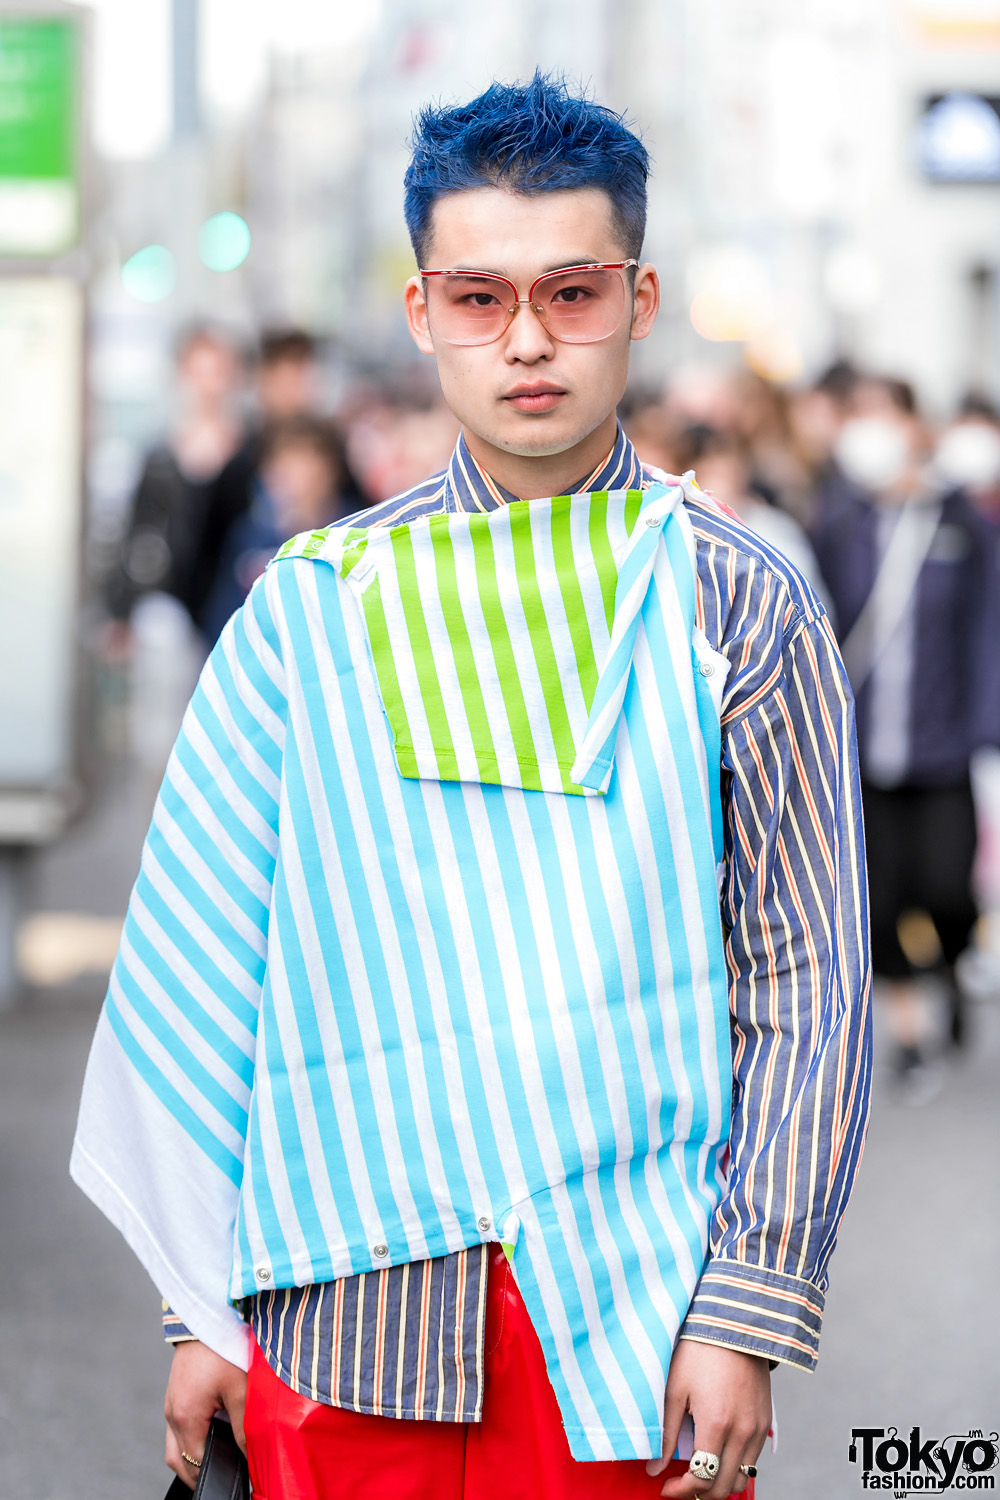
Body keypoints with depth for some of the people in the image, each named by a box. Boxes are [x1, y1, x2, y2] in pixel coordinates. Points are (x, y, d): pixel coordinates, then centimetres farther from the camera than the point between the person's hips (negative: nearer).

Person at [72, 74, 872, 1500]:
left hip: (635, 1325, -1)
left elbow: (809, 977, -1)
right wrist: (205, 1307, 3)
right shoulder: (314, 606, 5)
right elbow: (209, 963, 7)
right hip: (345, 1322, 1)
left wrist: (747, 1316, -9)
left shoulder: (738, 603, 1)